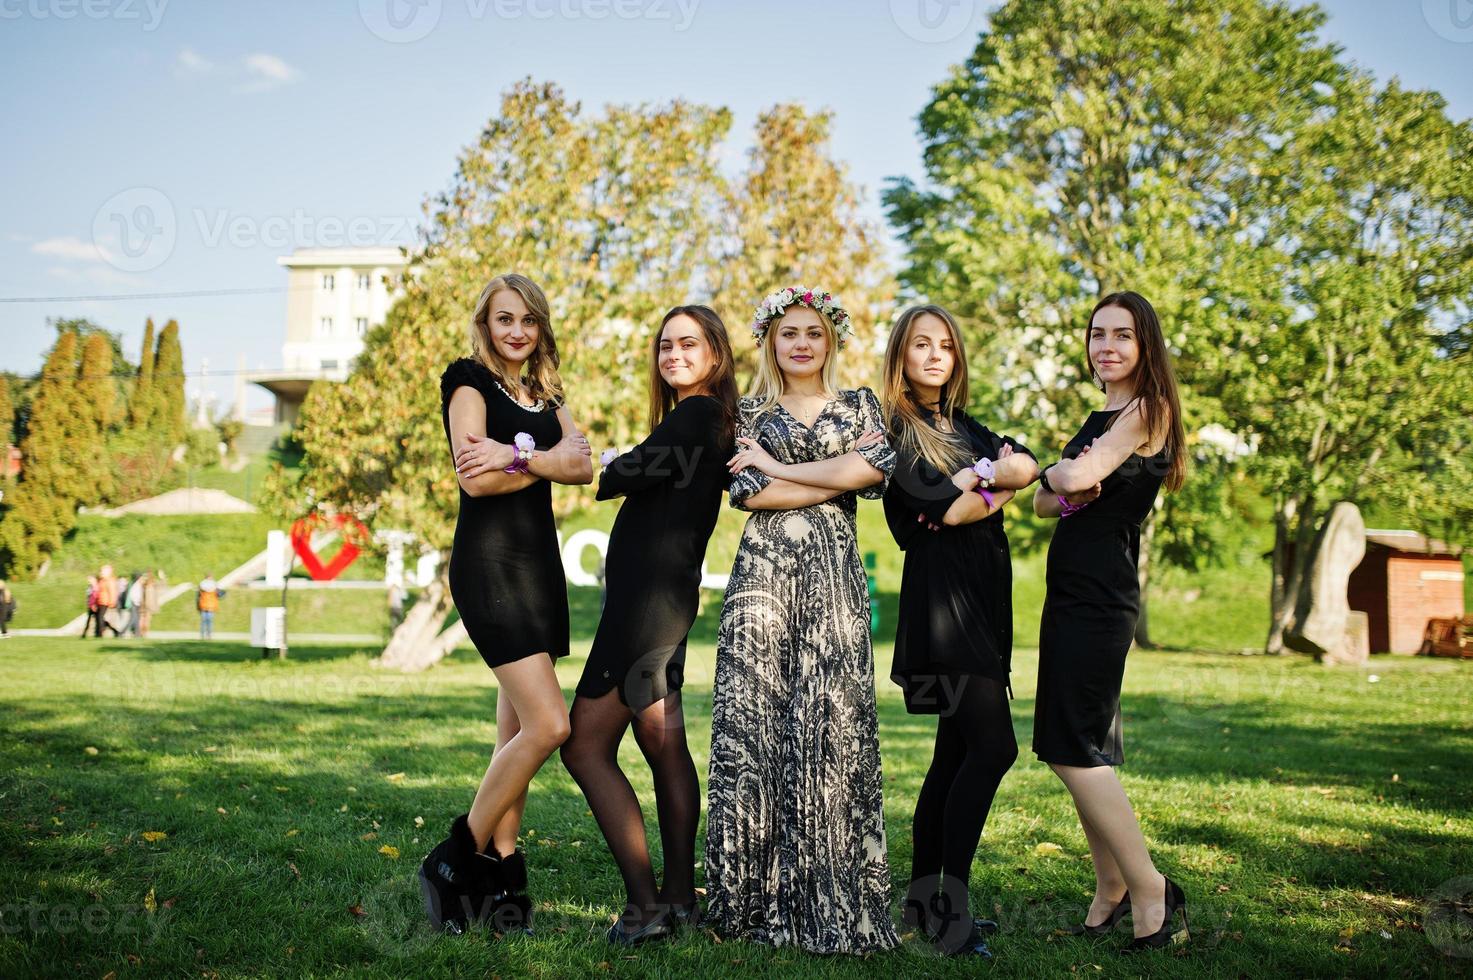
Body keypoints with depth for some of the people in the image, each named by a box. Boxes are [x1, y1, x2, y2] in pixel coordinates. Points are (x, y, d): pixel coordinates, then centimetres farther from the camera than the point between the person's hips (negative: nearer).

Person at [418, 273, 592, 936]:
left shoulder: (545, 397, 18)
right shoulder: (469, 382, -1)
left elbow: (582, 466, 0)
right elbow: (476, 479, -14)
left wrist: (516, 457, -15)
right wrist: (545, 462, -4)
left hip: (539, 561, 7)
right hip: (489, 563, -7)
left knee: (517, 731, 6)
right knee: (548, 724, -15)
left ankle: (500, 875, 12)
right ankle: (456, 860, -2)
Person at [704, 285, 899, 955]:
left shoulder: (860, 406, 15)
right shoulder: (750, 413, 14)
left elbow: (876, 469, -6)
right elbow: (748, 492, -2)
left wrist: (777, 467, -3)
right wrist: (837, 475, -4)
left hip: (833, 576, 0)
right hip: (763, 573, 0)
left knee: (832, 723, -6)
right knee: (753, 722, -5)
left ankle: (829, 901, 1)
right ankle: (754, 899, 4)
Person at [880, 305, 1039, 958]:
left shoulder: (964, 427, 20)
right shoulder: (891, 427, -2)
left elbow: (1026, 468, 2)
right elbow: (944, 509, -14)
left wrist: (975, 478, -11)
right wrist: (996, 485, 0)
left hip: (983, 595, 8)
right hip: (938, 592, -8)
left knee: (958, 749, 9)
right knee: (993, 744, -17)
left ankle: (923, 898, 16)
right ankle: (952, 908, -13)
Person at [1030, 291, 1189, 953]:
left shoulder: (1148, 410, -7)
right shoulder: (1100, 419, 20)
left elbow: (1078, 476, -19)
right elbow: (1044, 503, 16)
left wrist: (1055, 471, 4)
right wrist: (1066, 491, -7)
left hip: (1100, 595, -9)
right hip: (1071, 592, 9)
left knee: (1073, 748, -11)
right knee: (1084, 747, 10)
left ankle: (1151, 890, -2)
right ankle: (1111, 889, 18)